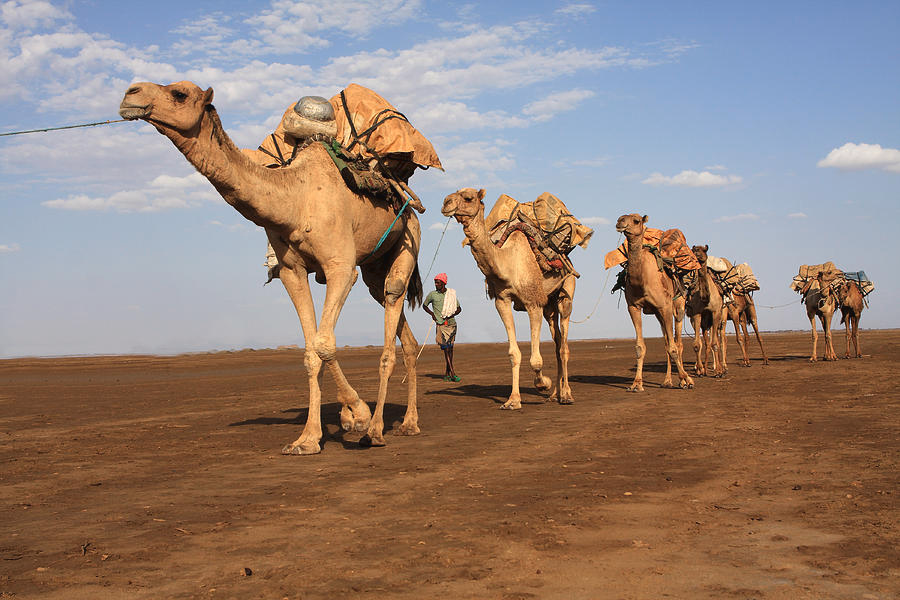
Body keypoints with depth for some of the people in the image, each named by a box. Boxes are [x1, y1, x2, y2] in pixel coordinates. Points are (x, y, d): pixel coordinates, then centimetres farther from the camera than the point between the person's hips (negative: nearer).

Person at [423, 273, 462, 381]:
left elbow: (459, 309, 15)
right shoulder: (432, 295, 3)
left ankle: (447, 373, 11)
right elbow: (424, 305, 18)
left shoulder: (451, 294, 8)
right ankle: (453, 373, -16)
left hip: (451, 323, 3)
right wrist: (432, 313, 2)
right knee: (446, 348, -12)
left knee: (450, 348, 3)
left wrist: (452, 315, -4)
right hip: (440, 324, -3)